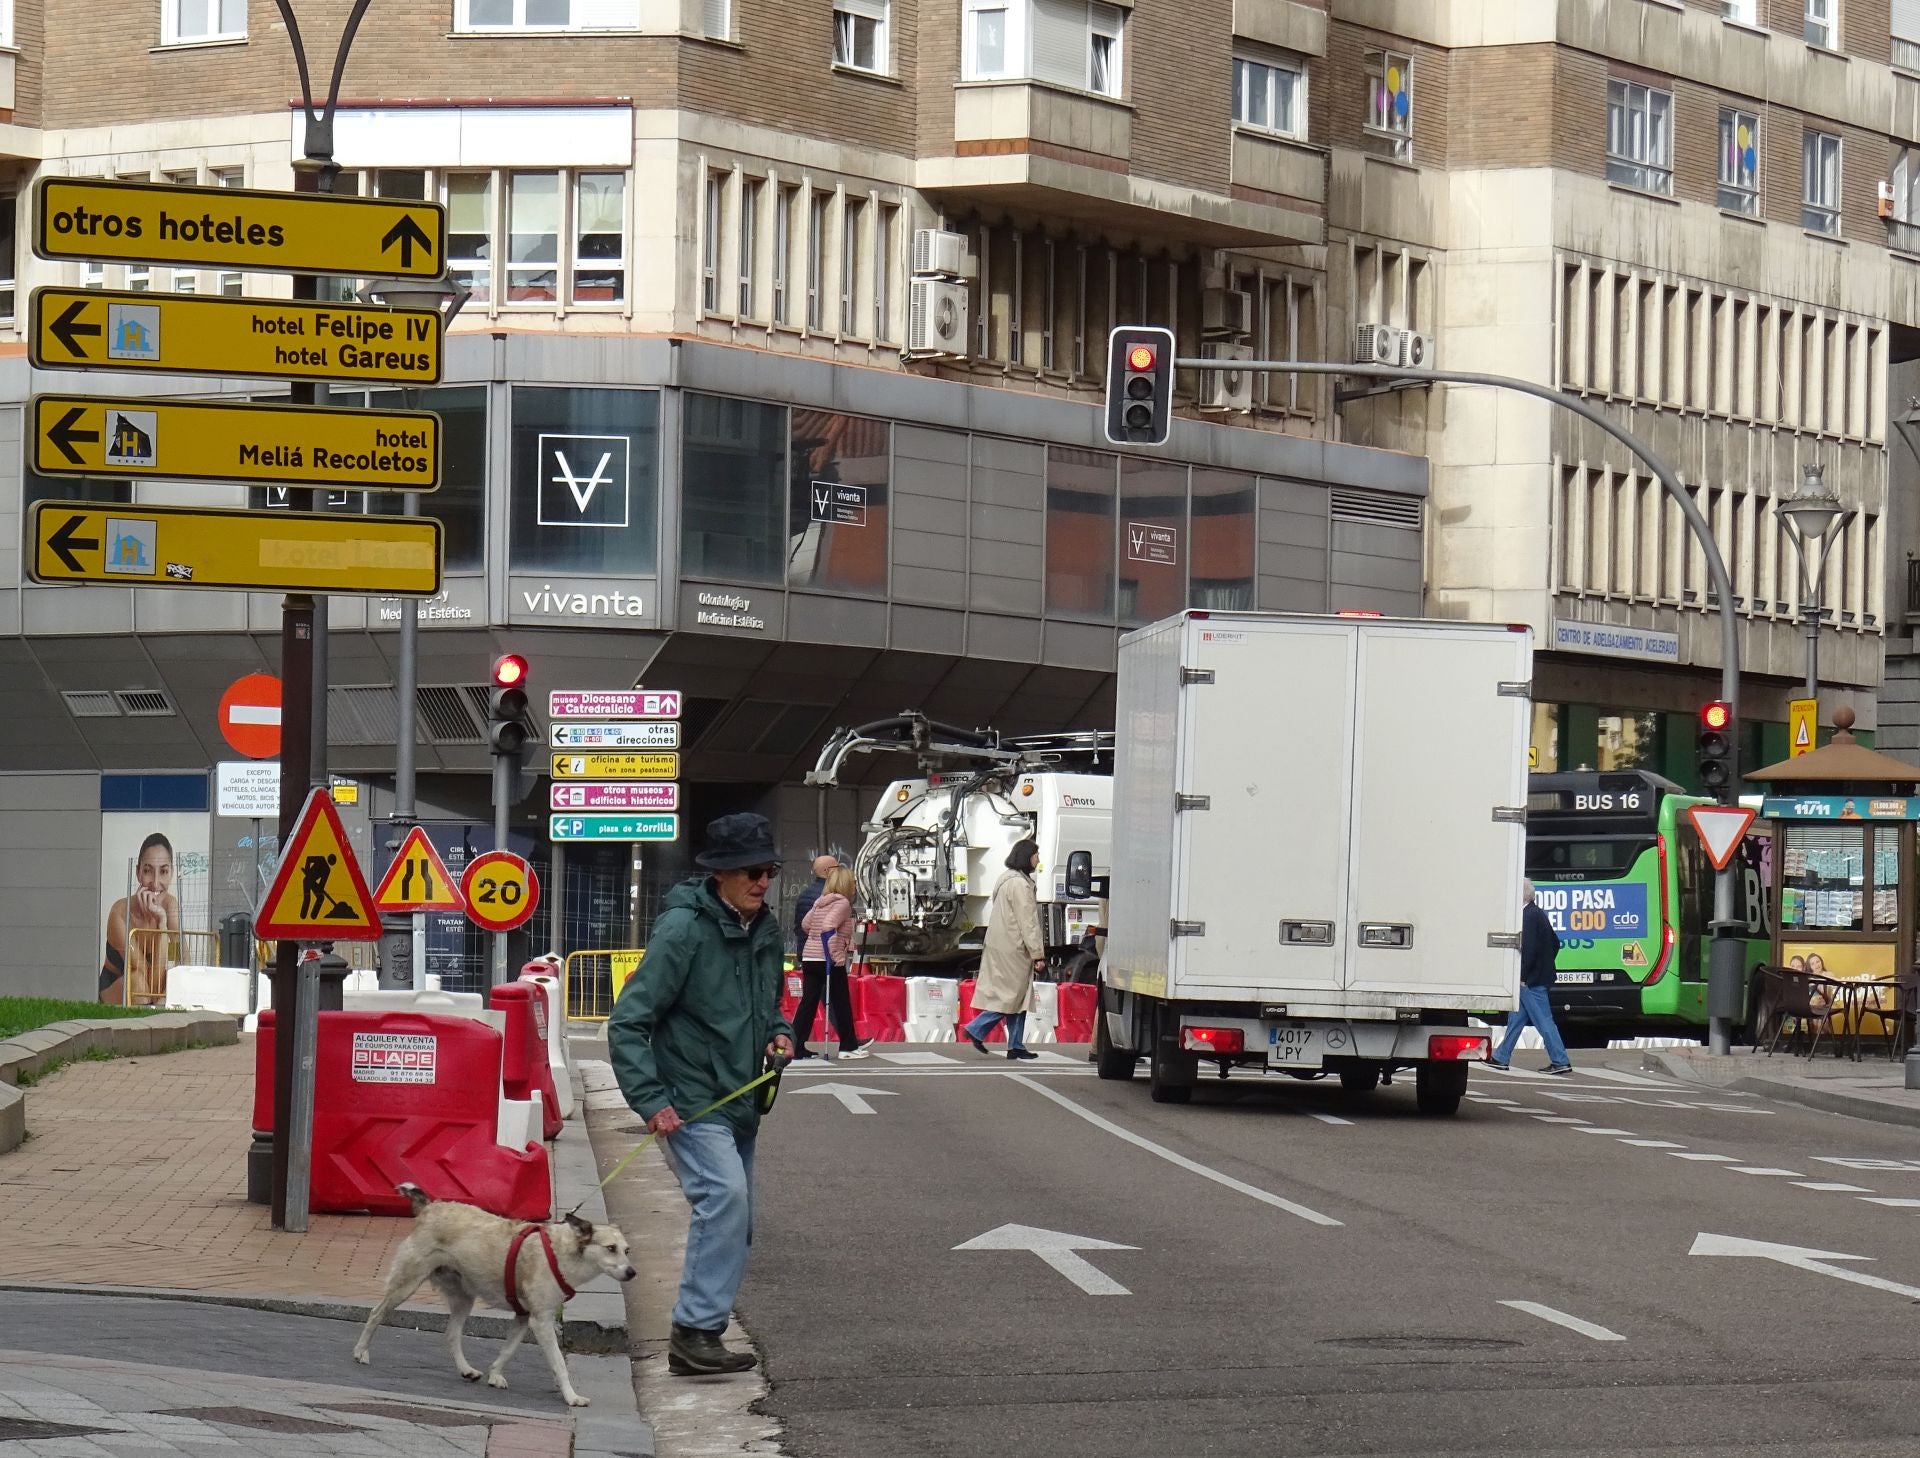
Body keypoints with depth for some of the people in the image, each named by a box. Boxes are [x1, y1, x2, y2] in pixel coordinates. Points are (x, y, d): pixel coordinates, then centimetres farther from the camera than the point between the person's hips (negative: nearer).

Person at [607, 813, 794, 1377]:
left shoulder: (767, 934, 9)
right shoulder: (684, 930, -15)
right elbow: (628, 1023, -15)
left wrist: (779, 1034, 4)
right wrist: (651, 1100, -22)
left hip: (739, 1105, 8)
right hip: (690, 1103, -8)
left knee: (734, 1224, 10)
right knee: (724, 1195, -26)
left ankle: (699, 1332, 20)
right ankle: (696, 1330, -25)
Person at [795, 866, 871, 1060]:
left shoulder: (819, 903, 13)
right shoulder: (843, 903, -10)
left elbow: (805, 924, 18)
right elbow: (828, 927, -24)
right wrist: (836, 955, -22)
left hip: (809, 957, 7)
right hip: (829, 961, -7)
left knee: (808, 1002, 6)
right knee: (841, 1003, 6)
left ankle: (796, 1046, 2)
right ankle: (848, 1046, 14)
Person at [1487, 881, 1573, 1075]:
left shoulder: (1529, 916, -17)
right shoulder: (1539, 914, 14)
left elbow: (1529, 948, -23)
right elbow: (1555, 943, 21)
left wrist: (1522, 975, -20)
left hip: (1531, 981, -11)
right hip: (1541, 976, 11)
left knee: (1543, 1021, -7)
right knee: (1517, 1017, 15)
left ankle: (1561, 1062, -6)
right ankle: (1500, 1058, 21)